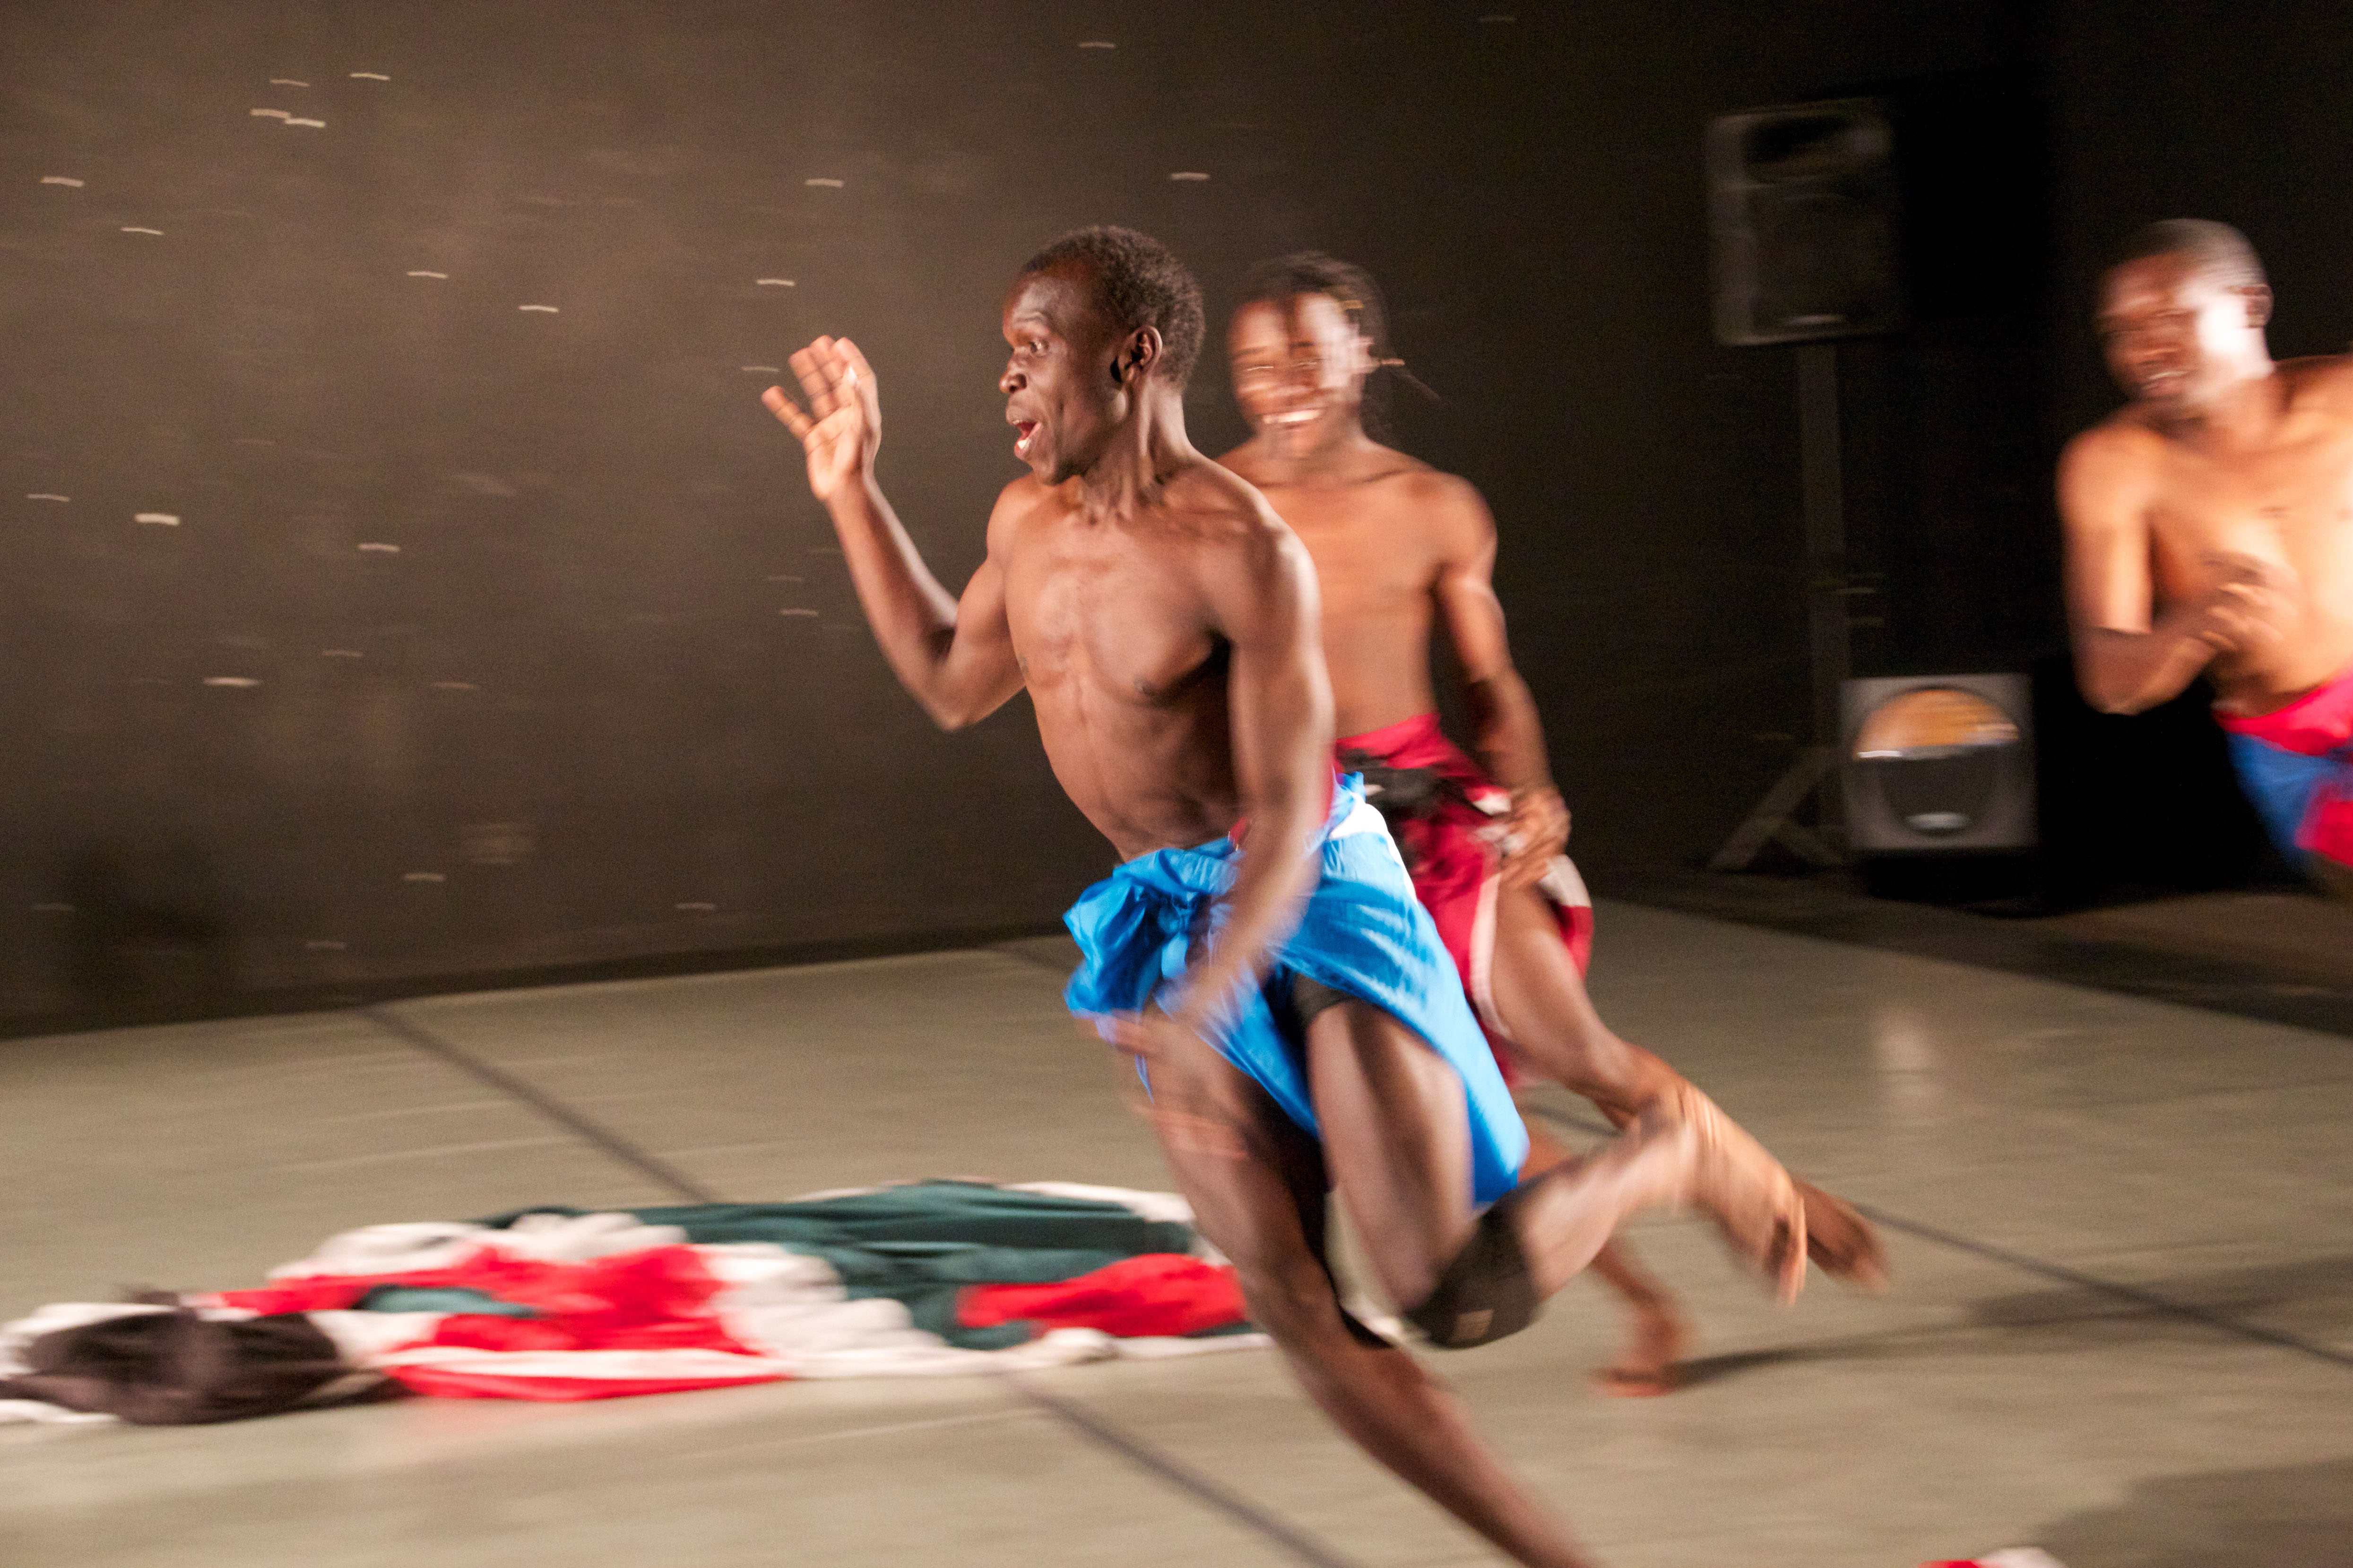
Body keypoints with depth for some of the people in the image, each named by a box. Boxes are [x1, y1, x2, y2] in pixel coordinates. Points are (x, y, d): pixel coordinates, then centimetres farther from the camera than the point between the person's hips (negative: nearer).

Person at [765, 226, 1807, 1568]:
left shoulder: (1240, 551, -18)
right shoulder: (1030, 523, 6)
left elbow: (1287, 816, -22)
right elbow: (953, 682, 24)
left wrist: (1200, 1005, -35)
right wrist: (855, 494, 18)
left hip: (1318, 901, -7)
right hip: (1173, 924, 7)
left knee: (1453, 1296, -15)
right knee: (1297, 1314, -3)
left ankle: (1677, 1155, 14)